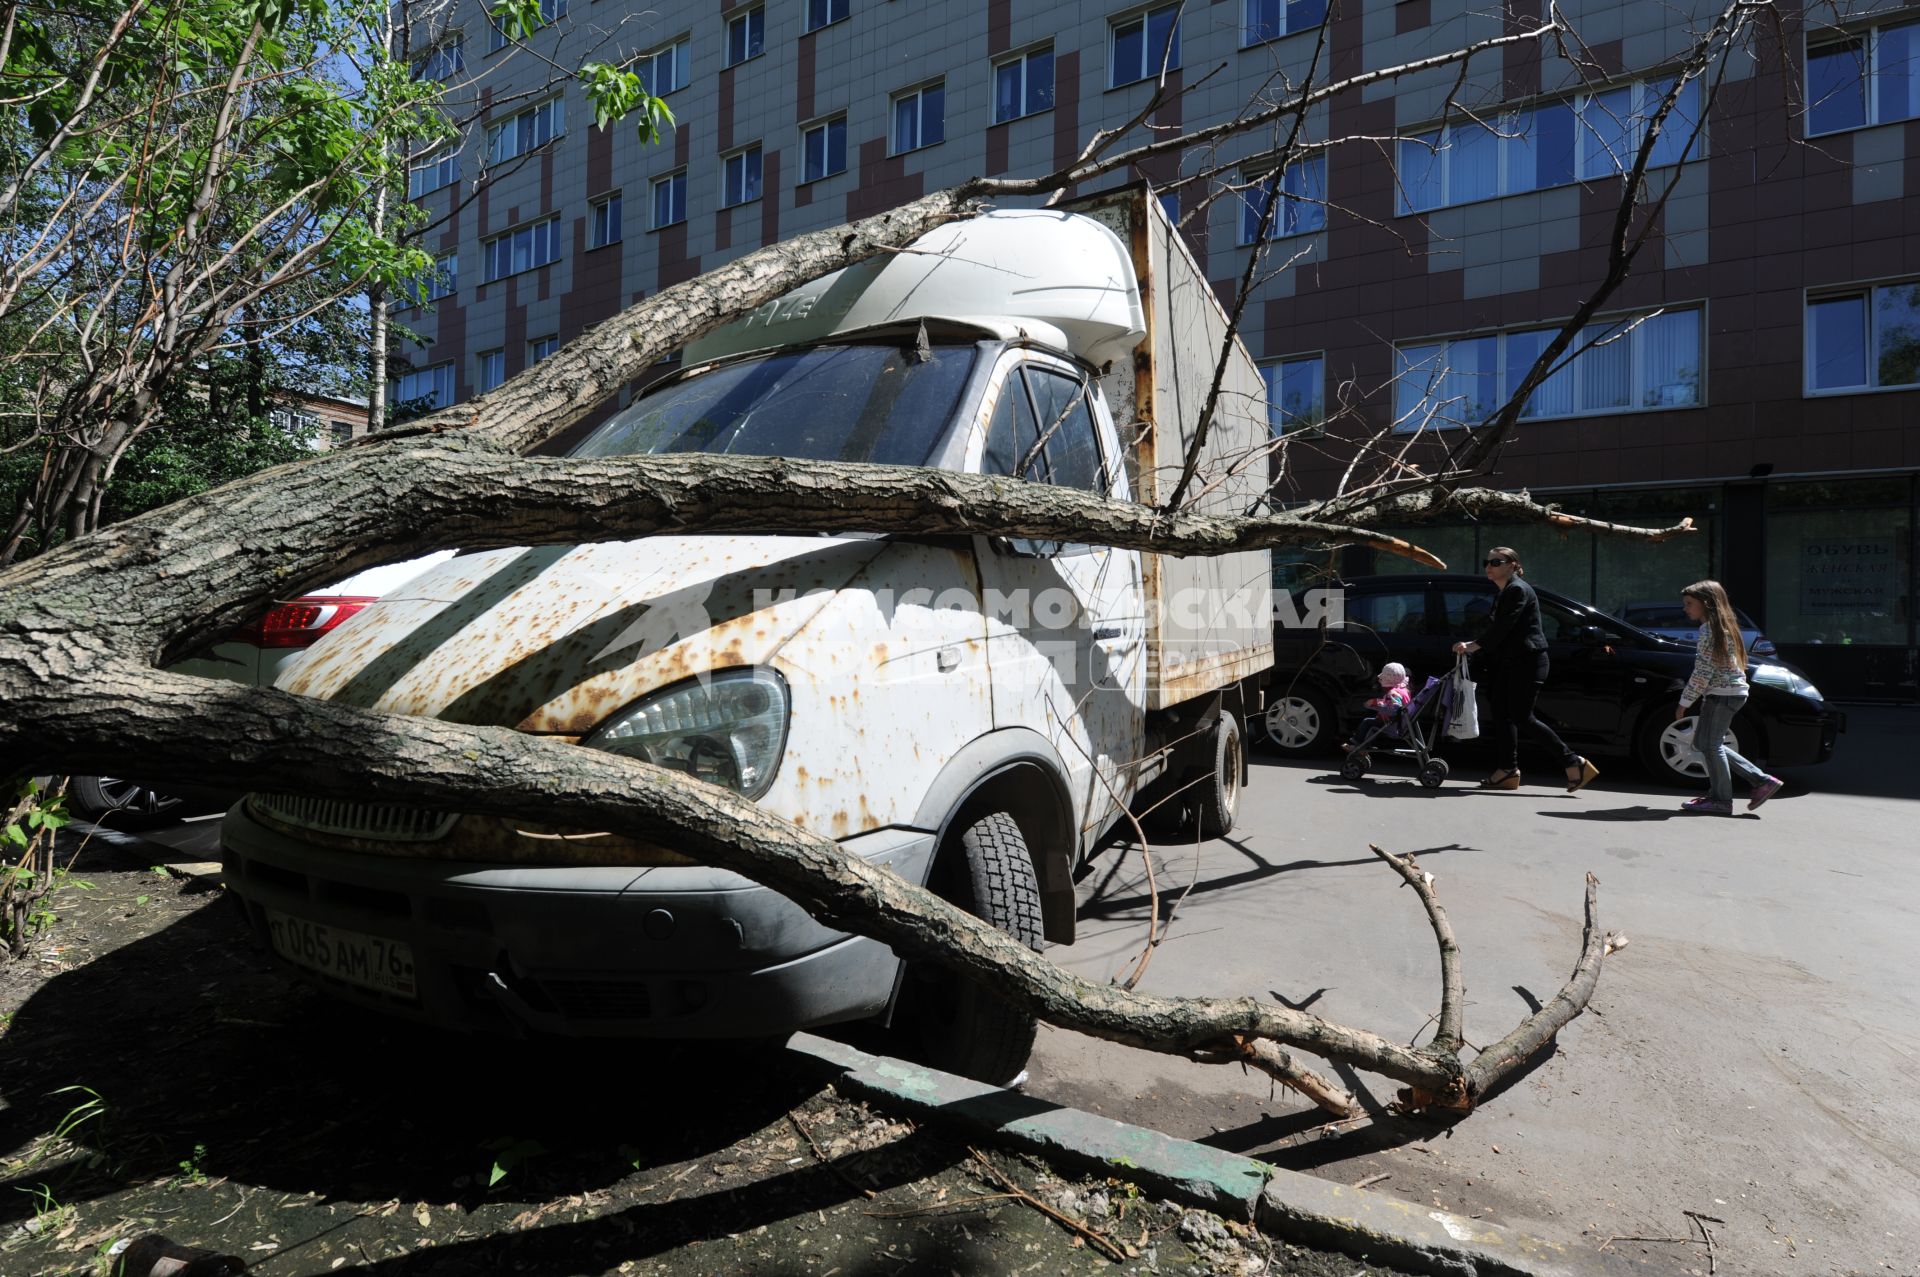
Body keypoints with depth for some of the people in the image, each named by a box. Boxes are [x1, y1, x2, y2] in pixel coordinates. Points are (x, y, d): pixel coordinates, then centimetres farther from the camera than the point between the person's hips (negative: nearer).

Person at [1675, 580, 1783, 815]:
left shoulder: (1709, 631, -15)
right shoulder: (1723, 626, 16)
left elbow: (1703, 672, -18)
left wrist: (1684, 702, -14)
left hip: (1723, 693, -10)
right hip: (1731, 691, 10)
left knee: (1710, 743, -5)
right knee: (1703, 742, 12)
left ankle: (1721, 800, -1)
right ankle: (1760, 780, 14)